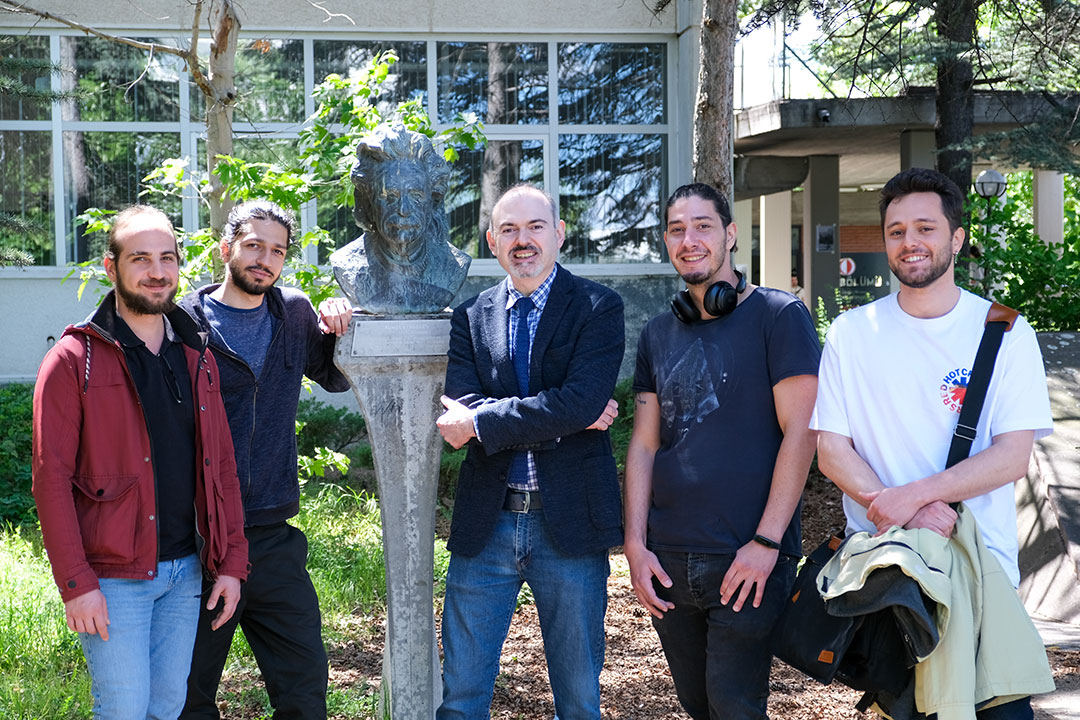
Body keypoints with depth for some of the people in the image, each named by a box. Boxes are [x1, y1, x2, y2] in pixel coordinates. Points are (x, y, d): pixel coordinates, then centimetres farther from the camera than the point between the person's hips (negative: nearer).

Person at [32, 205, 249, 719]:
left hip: (186, 570, 5)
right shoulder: (75, 360, -7)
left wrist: (231, 561, 6)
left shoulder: (197, 358, 11)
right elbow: (51, 478, -10)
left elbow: (220, 466, 12)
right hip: (113, 576, -5)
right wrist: (75, 583, -15)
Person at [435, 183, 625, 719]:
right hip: (486, 524, 2)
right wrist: (564, 418, -15)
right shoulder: (468, 317, 7)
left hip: (569, 522, -2)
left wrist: (481, 422, -15)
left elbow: (581, 400, -16)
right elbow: (459, 409, -7)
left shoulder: (598, 308, -2)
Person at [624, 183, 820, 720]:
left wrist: (766, 541, -15)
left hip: (748, 558, -5)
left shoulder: (778, 316, -3)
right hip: (668, 561, 5)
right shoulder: (658, 335, 12)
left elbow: (800, 433, -9)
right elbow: (644, 443, 11)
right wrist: (635, 544, 1)